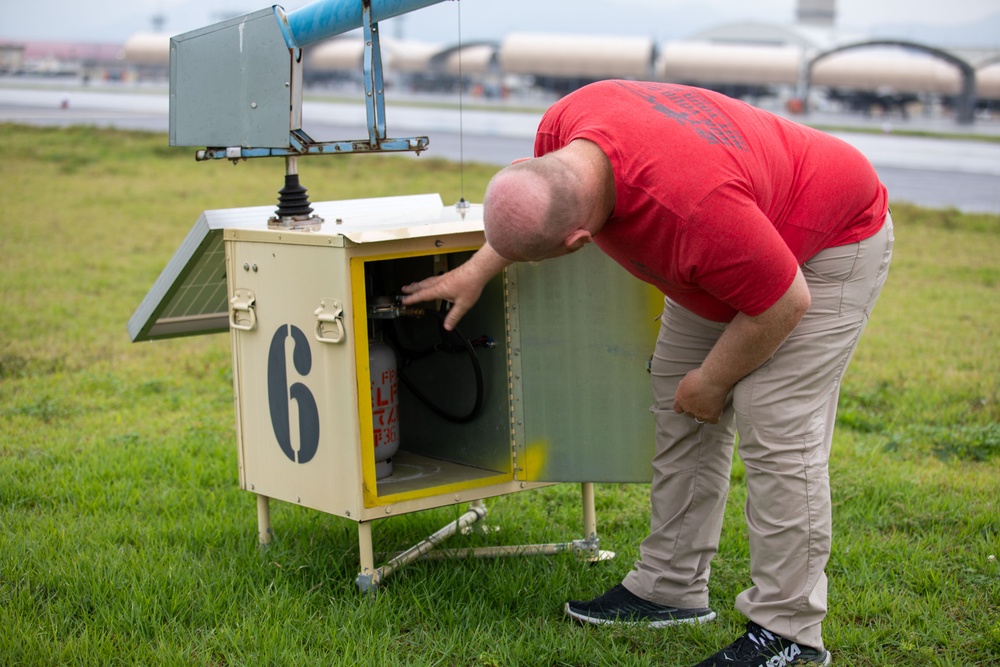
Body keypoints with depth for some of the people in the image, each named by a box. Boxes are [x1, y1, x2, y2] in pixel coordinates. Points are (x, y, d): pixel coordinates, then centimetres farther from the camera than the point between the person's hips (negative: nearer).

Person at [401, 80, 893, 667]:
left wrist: (711, 381, -14)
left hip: (825, 247, -8)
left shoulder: (697, 210, -45)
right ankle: (671, 588, 18)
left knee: (777, 429, -16)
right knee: (678, 411, 7)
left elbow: (784, 305, -29)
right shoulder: (565, 128, -21)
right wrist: (478, 270, 8)